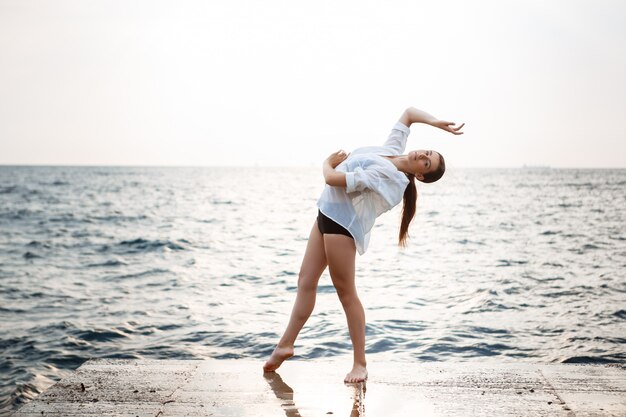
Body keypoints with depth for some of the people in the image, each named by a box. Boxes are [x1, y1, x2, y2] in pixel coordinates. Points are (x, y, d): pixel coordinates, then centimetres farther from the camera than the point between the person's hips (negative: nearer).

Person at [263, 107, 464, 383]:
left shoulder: (385, 173, -23)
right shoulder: (394, 148, 5)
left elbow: (333, 179, -24)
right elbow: (409, 112, 18)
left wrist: (328, 163, -2)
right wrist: (437, 123, 5)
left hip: (343, 222, -10)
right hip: (328, 214, 10)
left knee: (345, 291, -4)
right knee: (306, 280, 12)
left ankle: (360, 363, 7)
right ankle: (285, 344, 21)